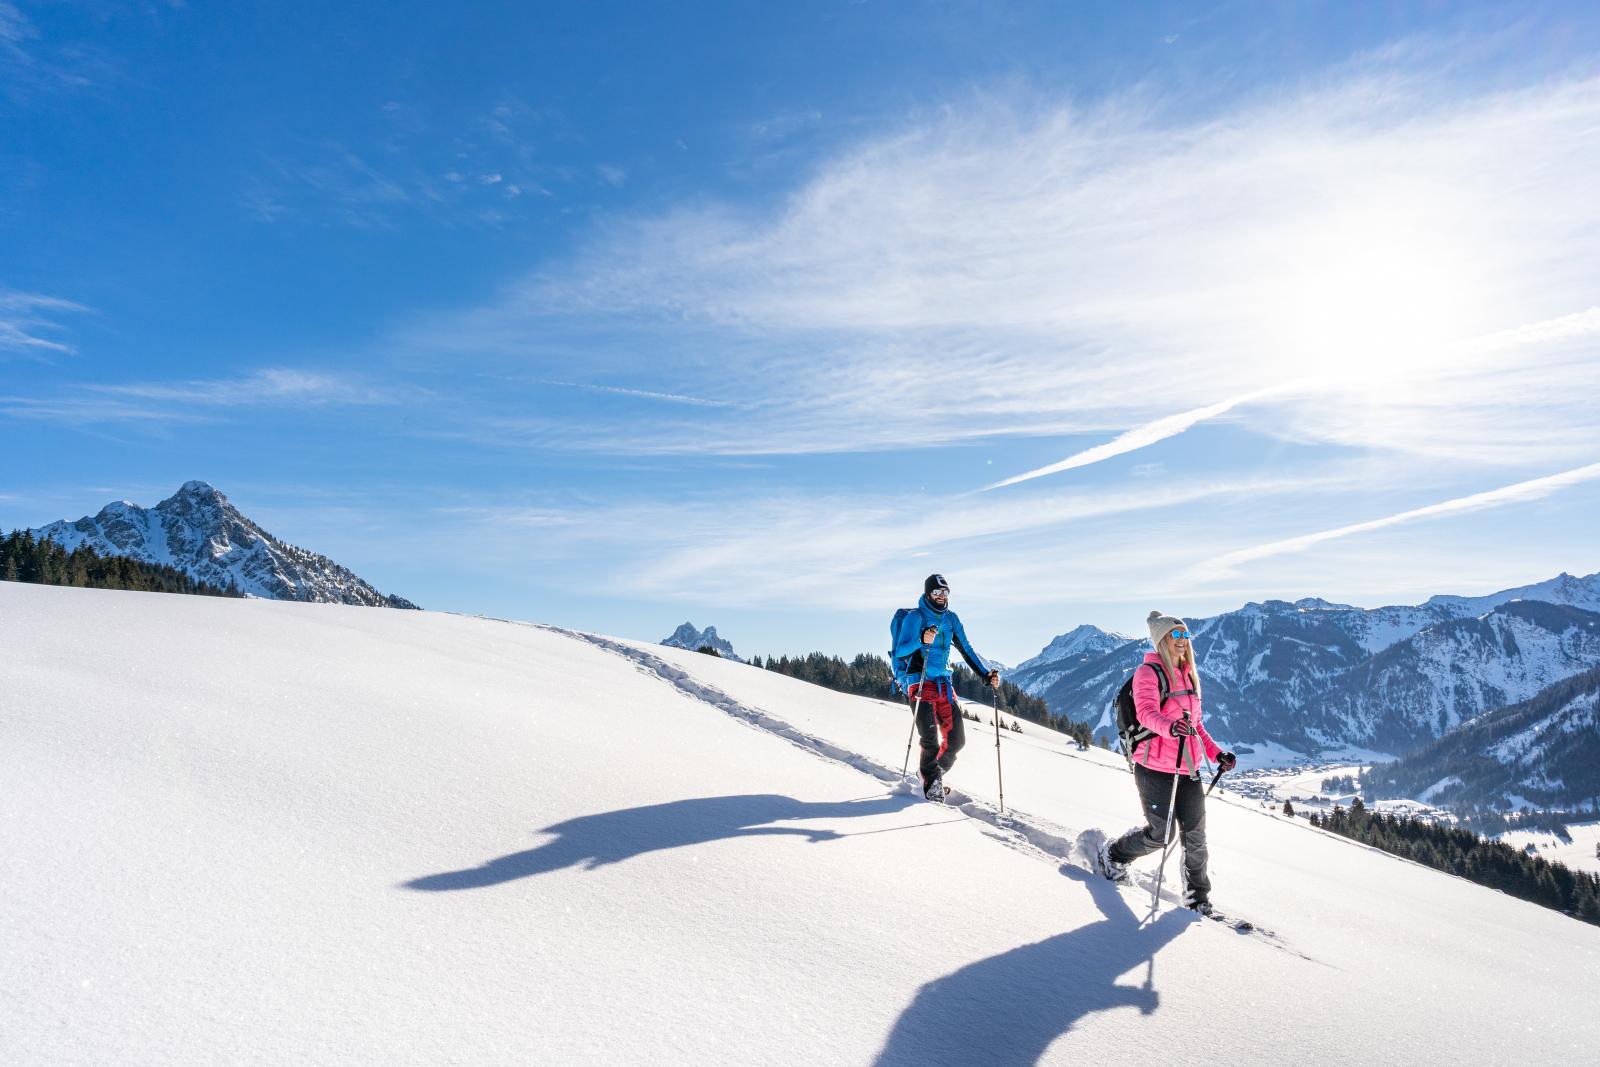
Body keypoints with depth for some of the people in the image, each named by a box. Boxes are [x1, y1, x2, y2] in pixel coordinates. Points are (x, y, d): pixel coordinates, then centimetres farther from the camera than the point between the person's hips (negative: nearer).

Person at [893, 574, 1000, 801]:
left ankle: (931, 774, 25)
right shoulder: (915, 617, -6)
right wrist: (921, 640, -35)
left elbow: (967, 651, 15)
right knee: (930, 739, -14)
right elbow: (900, 651, -16)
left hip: (943, 684, 6)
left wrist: (986, 674, 3)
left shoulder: (951, 619, 12)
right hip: (919, 684, -6)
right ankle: (931, 785, 1)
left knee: (956, 739, 3)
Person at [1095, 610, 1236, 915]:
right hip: (1155, 768, -7)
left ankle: (1197, 897, 24)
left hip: (1189, 769, 7)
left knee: (1195, 836, 7)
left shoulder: (1188, 675, 16)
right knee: (1159, 835, -2)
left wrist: (1216, 753, 12)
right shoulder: (1147, 673, -8)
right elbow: (1146, 711, -26)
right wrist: (1170, 728, -46)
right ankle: (1112, 855, 23)